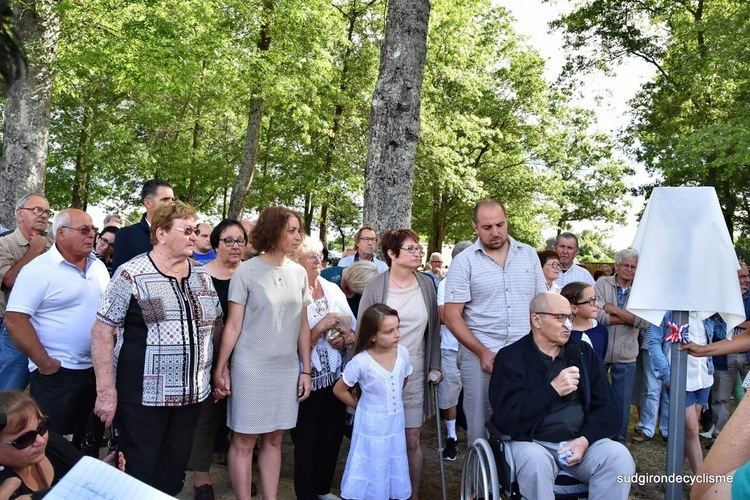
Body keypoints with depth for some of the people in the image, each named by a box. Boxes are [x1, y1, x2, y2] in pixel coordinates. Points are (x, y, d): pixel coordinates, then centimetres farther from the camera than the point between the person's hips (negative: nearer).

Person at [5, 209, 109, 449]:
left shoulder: (98, 266, 8)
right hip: (57, 373, -6)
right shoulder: (38, 270, -12)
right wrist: (44, 363, -17)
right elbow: (15, 320, -17)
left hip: (97, 369, 6)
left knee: (89, 439, 17)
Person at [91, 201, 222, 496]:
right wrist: (106, 390, -15)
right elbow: (102, 331, -11)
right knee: (141, 474, 7)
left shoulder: (203, 276, 7)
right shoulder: (131, 274, -10)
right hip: (143, 395, -5)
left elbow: (216, 325, 18)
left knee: (174, 472, 16)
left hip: (191, 394, 5)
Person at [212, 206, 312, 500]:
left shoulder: (299, 273, 5)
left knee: (274, 440, 13)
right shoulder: (247, 272, -8)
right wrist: (220, 368, -7)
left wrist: (306, 369, 9)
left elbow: (303, 325, 10)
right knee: (244, 441, 4)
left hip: (287, 368, 4)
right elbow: (233, 325, -6)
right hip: (250, 368, -4)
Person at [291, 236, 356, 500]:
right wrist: (321, 327, -21)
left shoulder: (332, 289, 4)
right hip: (307, 381, -6)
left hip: (336, 377, 6)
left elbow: (354, 329, 9)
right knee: (306, 442, 6)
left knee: (332, 437, 16)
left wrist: (346, 338, -11)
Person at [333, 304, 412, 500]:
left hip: (395, 422, 4)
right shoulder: (361, 362, -22)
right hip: (372, 425, -4)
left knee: (394, 468, 18)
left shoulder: (403, 353, -9)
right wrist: (359, 405, -2)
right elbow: (339, 390, -10)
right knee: (372, 469, 9)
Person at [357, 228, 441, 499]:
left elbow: (433, 329, 11)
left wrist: (434, 365, 9)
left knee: (412, 441, 7)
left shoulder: (426, 284, 2)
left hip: (415, 374, 2)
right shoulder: (375, 287, -8)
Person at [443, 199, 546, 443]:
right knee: (480, 425, 5)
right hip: (480, 355, -2)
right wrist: (482, 352, -13)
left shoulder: (528, 254, 8)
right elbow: (452, 315, -6)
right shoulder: (464, 262, -3)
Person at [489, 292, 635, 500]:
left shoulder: (583, 352, 11)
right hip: (532, 442, -4)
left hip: (580, 440, 4)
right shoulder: (511, 357, -3)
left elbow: (607, 407, 8)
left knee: (620, 457, -24)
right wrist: (553, 389, -19)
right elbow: (506, 416, -14)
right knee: (535, 464, -36)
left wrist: (585, 439, -11)